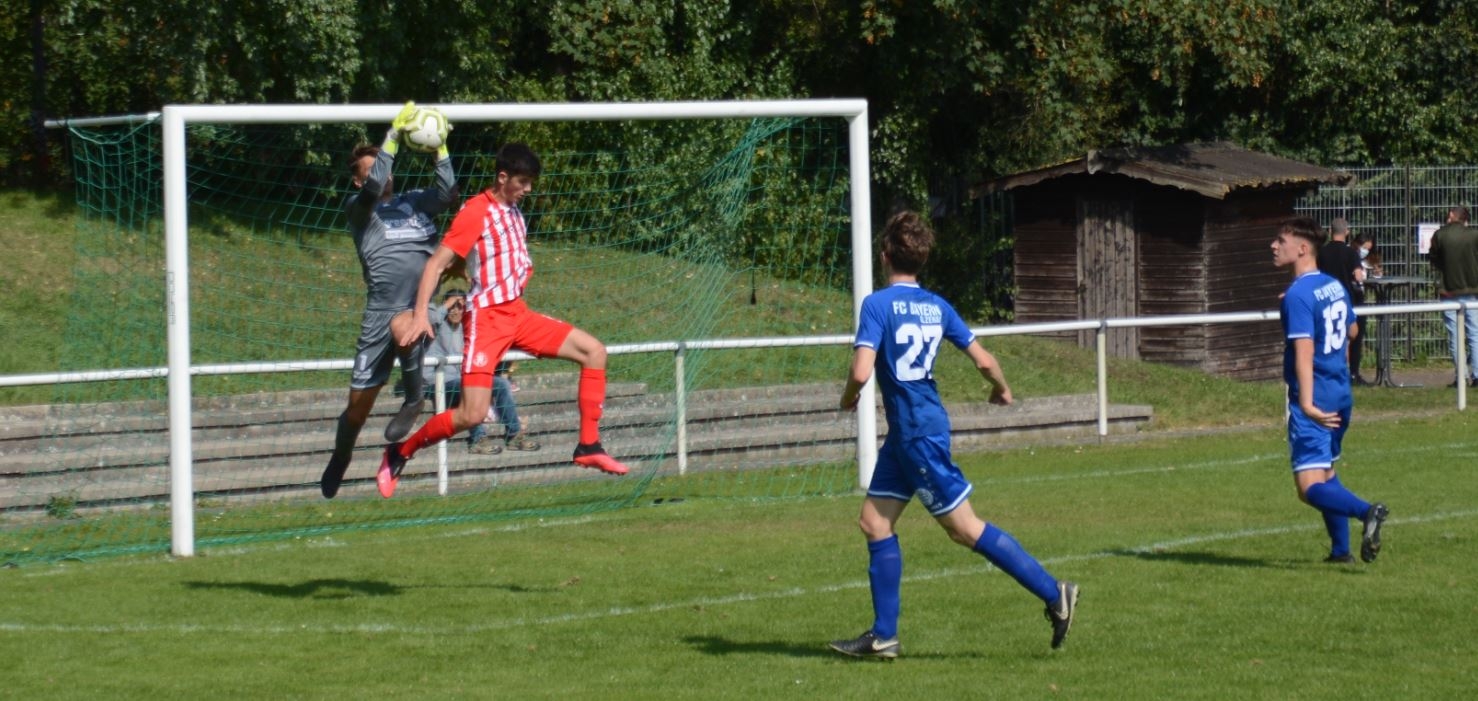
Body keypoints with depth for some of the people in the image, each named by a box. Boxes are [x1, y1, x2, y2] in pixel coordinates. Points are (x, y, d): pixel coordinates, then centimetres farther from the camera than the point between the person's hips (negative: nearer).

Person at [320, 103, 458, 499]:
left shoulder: (415, 202, 15)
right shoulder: (358, 209, 7)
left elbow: (448, 194, -3)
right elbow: (374, 186, -13)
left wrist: (439, 150, -12)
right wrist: (394, 133, -14)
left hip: (421, 307, 0)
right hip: (380, 309, 0)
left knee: (402, 326, -39)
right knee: (360, 400, 5)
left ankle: (413, 398, -13)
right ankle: (341, 456, 35)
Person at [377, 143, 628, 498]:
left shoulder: (514, 212, 13)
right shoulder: (476, 212, -12)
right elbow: (437, 263, -17)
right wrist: (420, 315, -26)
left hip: (518, 314, 8)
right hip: (486, 319, -8)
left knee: (594, 351, -1)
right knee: (472, 415, -16)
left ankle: (588, 447, 3)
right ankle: (399, 454, 4)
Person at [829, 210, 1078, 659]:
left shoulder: (878, 305, -14)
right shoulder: (937, 306, 6)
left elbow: (861, 371, -24)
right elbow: (983, 359, 6)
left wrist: (848, 399, -2)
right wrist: (1002, 390, 27)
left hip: (917, 433, -8)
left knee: (965, 528, -3)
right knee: (874, 521, 11)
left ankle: (1053, 594, -4)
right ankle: (883, 635, 12)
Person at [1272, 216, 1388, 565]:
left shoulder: (1298, 295, -16)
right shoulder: (1335, 286, 11)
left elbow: (1304, 350, -24)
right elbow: (1350, 331, 25)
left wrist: (1306, 403, -30)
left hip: (1315, 403, -9)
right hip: (1341, 395, 9)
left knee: (1310, 487, -15)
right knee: (1326, 472, 24)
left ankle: (1367, 511, -37)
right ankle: (1341, 549, 28)